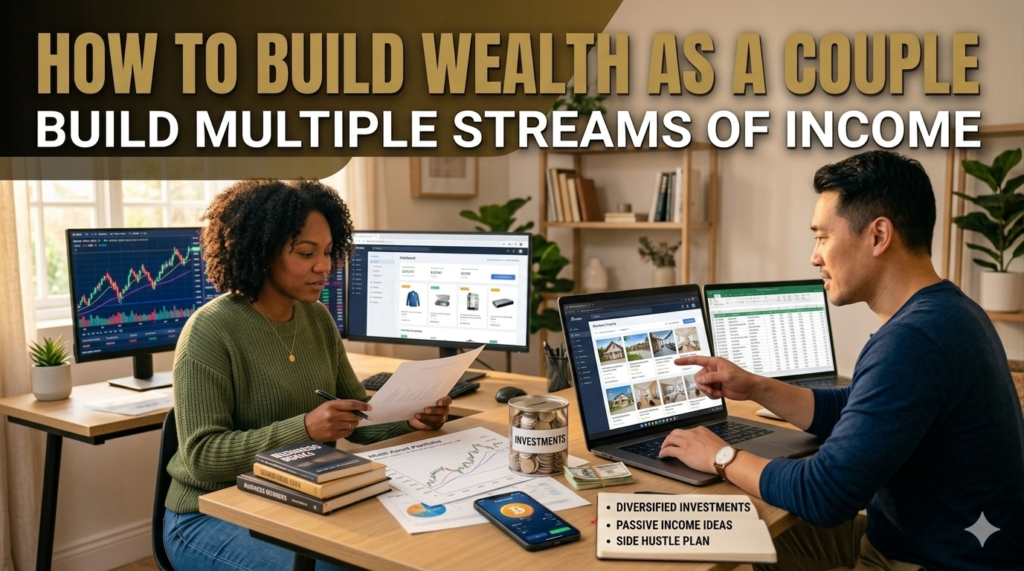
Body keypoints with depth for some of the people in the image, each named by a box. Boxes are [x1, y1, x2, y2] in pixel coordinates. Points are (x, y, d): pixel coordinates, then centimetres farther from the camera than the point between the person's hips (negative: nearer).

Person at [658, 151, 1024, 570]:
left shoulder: (912, 341, -30)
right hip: (910, 534, 9)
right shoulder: (939, 311, 4)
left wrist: (722, 457, -14)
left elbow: (824, 495, -30)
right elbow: (852, 414, 15)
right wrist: (755, 387, 4)